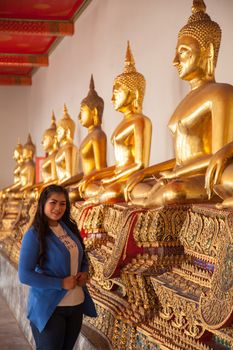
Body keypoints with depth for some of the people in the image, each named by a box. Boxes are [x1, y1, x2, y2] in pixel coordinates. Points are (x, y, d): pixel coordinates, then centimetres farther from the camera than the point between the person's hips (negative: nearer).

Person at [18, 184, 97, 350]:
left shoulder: (70, 228, 5)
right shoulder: (34, 235, -14)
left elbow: (82, 257, 20)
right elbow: (25, 275, -18)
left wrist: (85, 273, -2)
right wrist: (61, 283, -22)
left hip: (77, 304, 6)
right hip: (49, 307, -6)